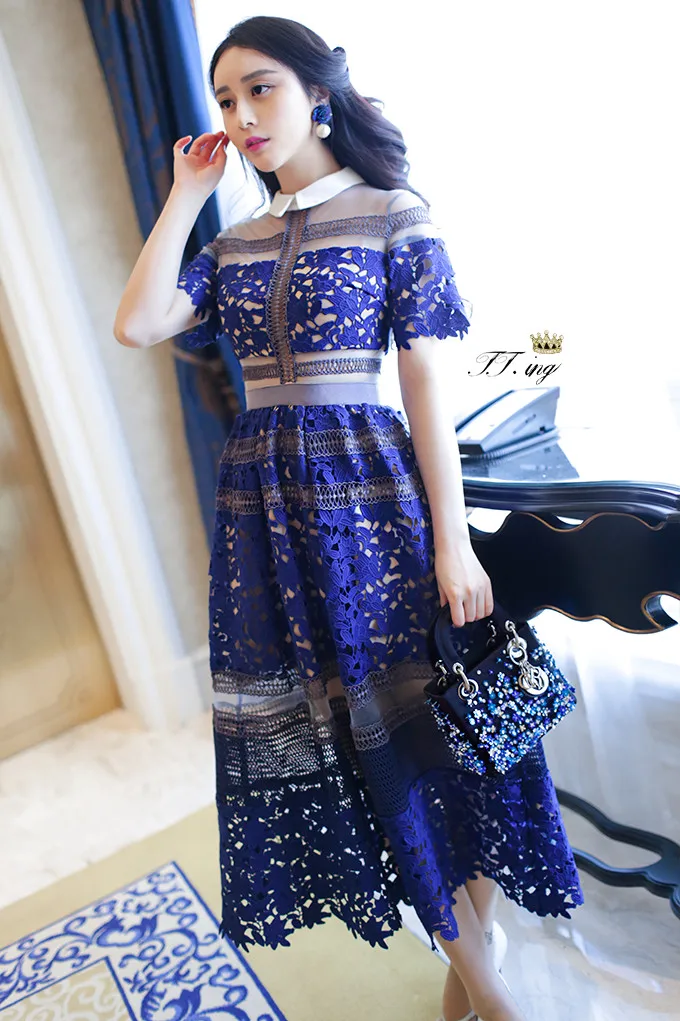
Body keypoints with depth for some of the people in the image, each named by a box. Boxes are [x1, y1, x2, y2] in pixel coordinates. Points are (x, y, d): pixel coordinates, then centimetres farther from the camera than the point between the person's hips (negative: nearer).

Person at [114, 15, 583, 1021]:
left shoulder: (395, 216, 1)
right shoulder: (236, 242, 15)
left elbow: (429, 389, -6)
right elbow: (135, 325, 1)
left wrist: (452, 542, -11)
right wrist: (186, 193, 7)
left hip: (370, 490, -5)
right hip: (263, 504, 5)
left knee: (425, 716, 4)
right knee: (314, 730, 11)